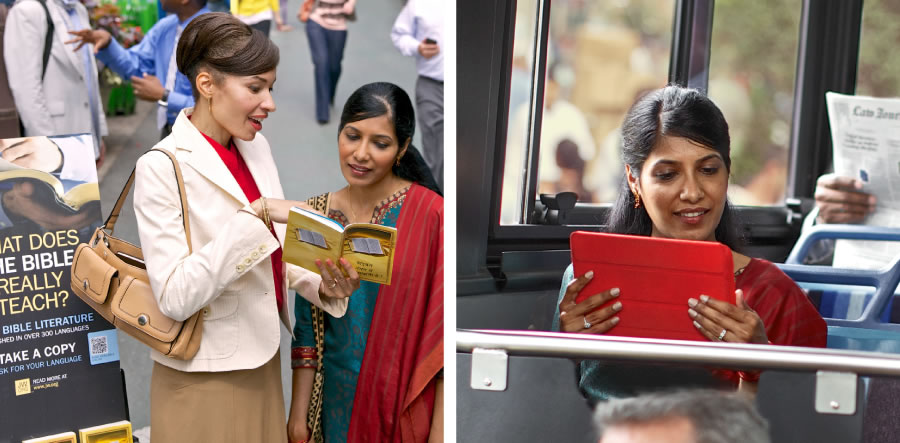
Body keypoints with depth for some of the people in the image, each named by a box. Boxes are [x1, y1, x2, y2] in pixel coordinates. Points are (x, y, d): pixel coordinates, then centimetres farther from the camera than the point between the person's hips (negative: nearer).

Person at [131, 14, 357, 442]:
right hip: (204, 384, -6)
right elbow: (175, 296, -24)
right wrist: (255, 214, -30)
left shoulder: (256, 148, 4)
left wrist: (324, 285, -12)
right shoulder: (161, 168, -17)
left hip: (261, 364, 7)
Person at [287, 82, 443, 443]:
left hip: (409, 404, -3)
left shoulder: (430, 214, -14)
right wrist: (298, 413, 3)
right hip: (338, 401, 4)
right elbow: (306, 325, 5)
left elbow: (443, 332, -13)